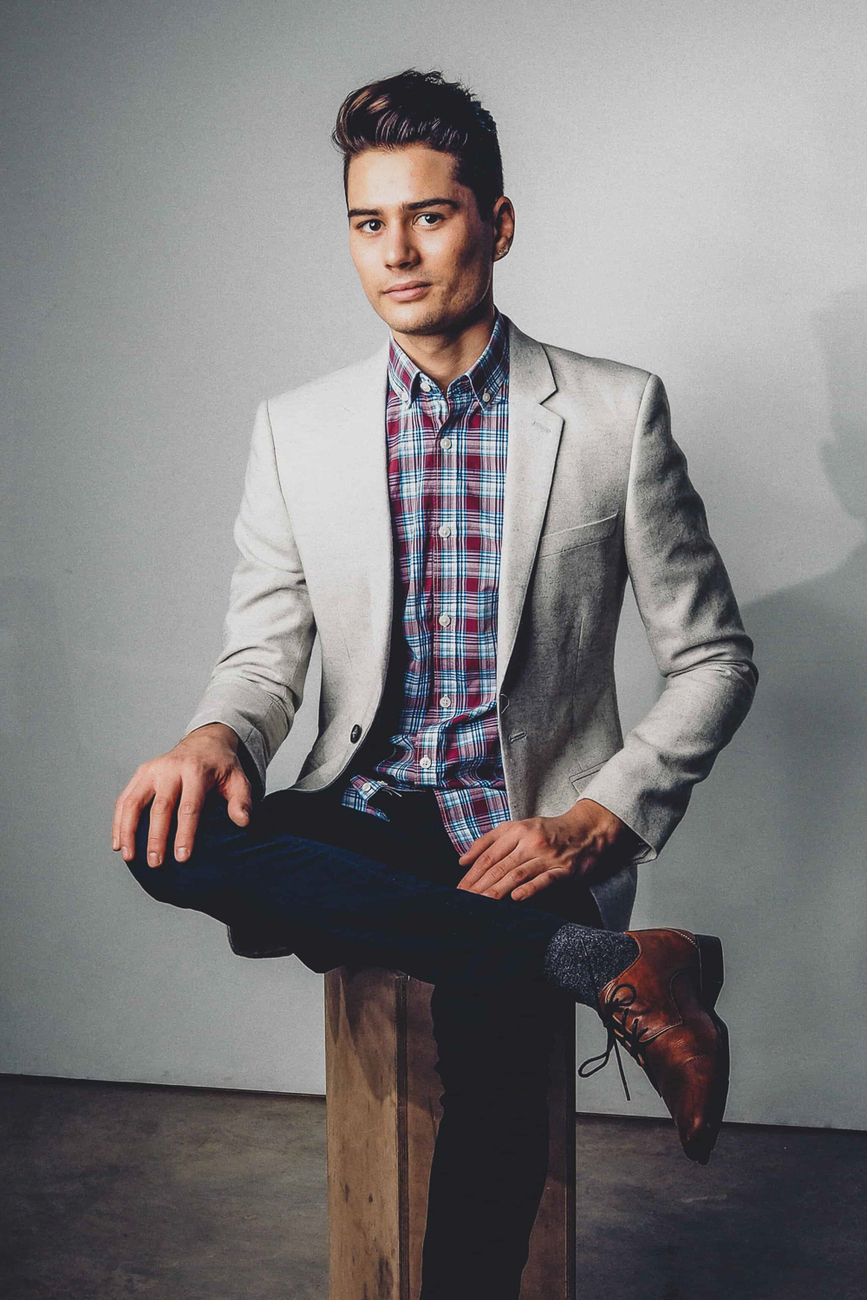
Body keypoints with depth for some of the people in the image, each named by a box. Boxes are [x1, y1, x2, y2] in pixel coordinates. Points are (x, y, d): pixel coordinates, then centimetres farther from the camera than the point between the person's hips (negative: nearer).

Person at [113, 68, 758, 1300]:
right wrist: (217, 736, -16)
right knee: (174, 843, -29)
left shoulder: (616, 413, 0)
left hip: (528, 835, -3)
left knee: (492, 1040, -32)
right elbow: (266, 652, 8)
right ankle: (608, 965, -24)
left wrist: (593, 823, -12)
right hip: (364, 824, 3)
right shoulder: (294, 428, 7)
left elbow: (714, 661, 3)